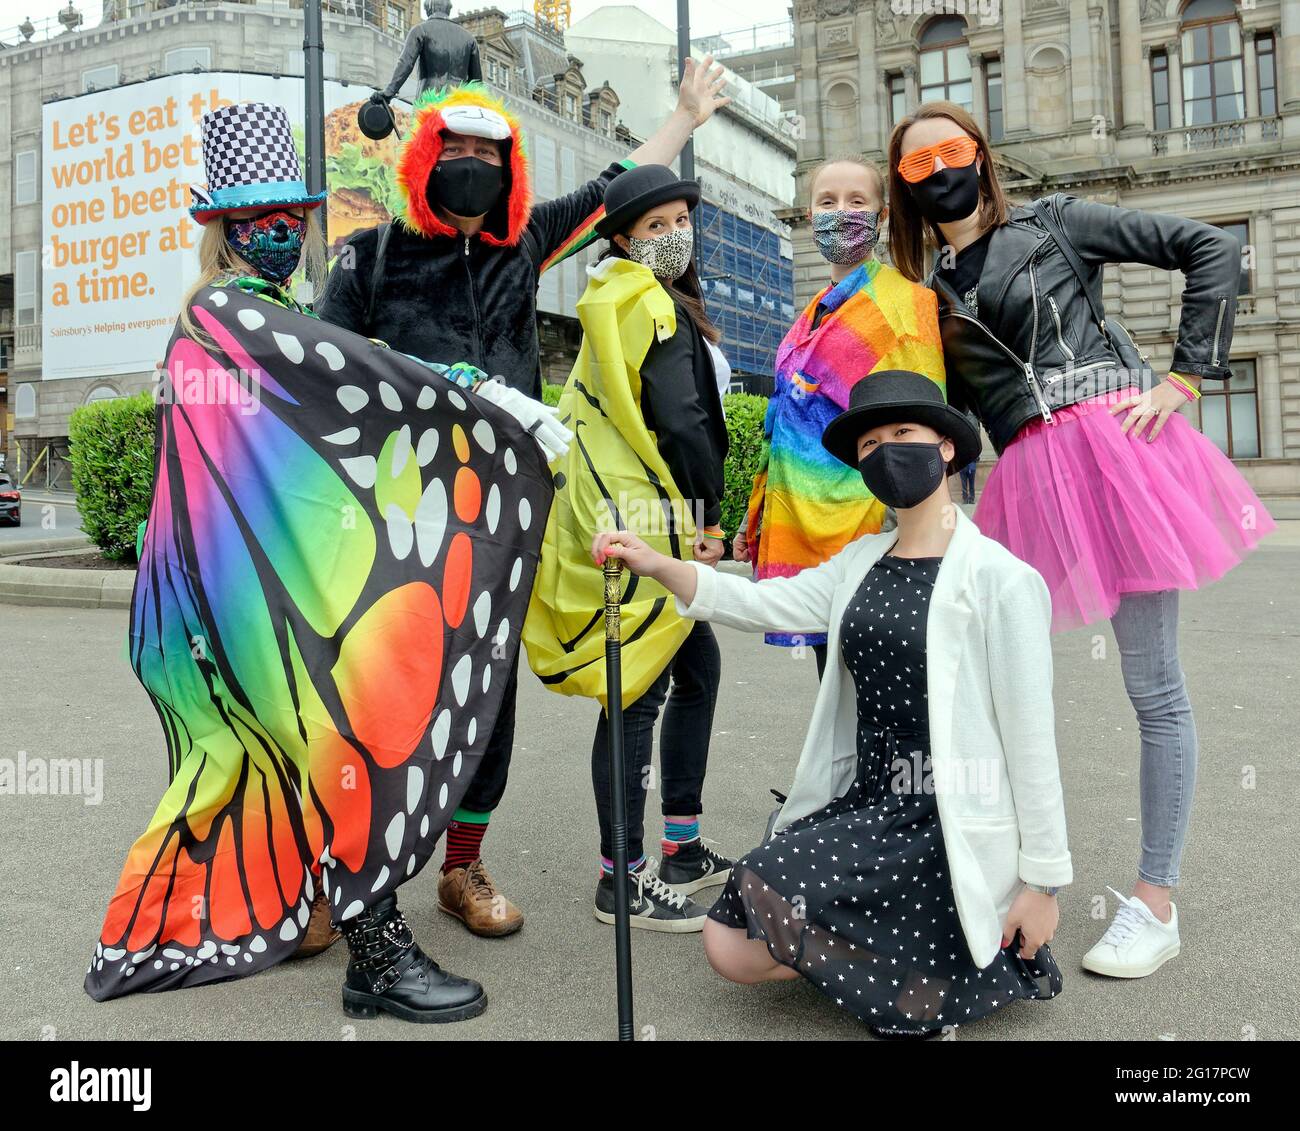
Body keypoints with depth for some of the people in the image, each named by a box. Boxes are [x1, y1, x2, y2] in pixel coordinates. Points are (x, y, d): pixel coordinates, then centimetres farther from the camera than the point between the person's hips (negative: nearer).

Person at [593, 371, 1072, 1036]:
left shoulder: (999, 577, -11)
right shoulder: (862, 561, 9)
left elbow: (1029, 738, -10)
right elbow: (761, 605, -1)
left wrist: (1042, 880, -8)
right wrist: (658, 566, -17)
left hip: (948, 831, -6)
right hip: (864, 806, 7)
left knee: (766, 888, -19)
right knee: (730, 947, -1)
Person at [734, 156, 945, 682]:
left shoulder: (902, 302, -4)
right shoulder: (817, 311, 20)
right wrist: (758, 519, 20)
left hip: (858, 520, -7)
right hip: (802, 520, 8)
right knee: (832, 673, 13)